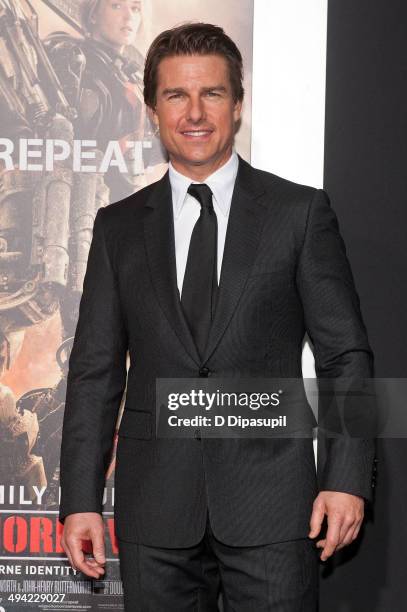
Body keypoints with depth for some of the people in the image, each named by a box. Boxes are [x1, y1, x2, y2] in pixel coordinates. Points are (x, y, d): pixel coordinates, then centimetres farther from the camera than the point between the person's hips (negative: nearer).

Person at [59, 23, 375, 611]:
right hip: (155, 513, 2)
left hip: (270, 501, -2)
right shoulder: (118, 226, 10)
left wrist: (347, 479, -7)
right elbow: (95, 370, 8)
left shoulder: (301, 211, 4)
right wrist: (81, 500, 2)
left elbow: (346, 355, 2)